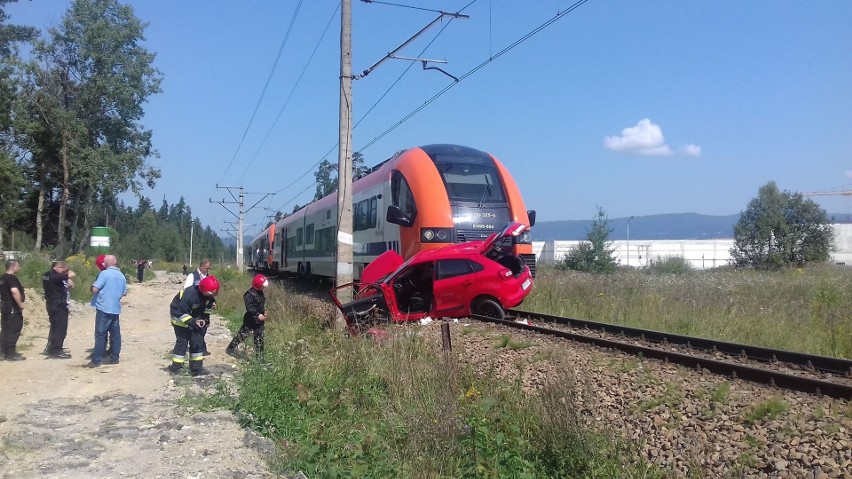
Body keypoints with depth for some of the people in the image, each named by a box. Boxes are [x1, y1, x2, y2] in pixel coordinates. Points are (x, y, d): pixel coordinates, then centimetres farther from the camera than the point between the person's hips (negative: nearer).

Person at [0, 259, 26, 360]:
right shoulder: (12, 278, -17)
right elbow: (14, 291, -32)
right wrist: (20, 304, -24)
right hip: (13, 308, -10)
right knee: (14, 330, -5)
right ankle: (11, 354, -4)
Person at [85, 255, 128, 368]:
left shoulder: (105, 273, -11)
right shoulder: (122, 275, 9)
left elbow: (95, 289, -13)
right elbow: (124, 293, 16)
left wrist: (98, 286, 7)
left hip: (104, 308, -6)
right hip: (115, 309, 6)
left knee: (100, 335, -2)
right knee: (115, 334, 10)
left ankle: (96, 360, 0)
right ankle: (114, 357, 15)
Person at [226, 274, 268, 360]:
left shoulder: (260, 293, 9)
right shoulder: (249, 294, -18)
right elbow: (249, 307, -26)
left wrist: (264, 312, 8)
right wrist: (258, 314, -33)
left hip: (259, 320, 8)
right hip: (250, 320, -8)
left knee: (259, 338, 10)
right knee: (242, 335, -3)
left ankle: (259, 356, 17)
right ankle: (231, 348, 18)